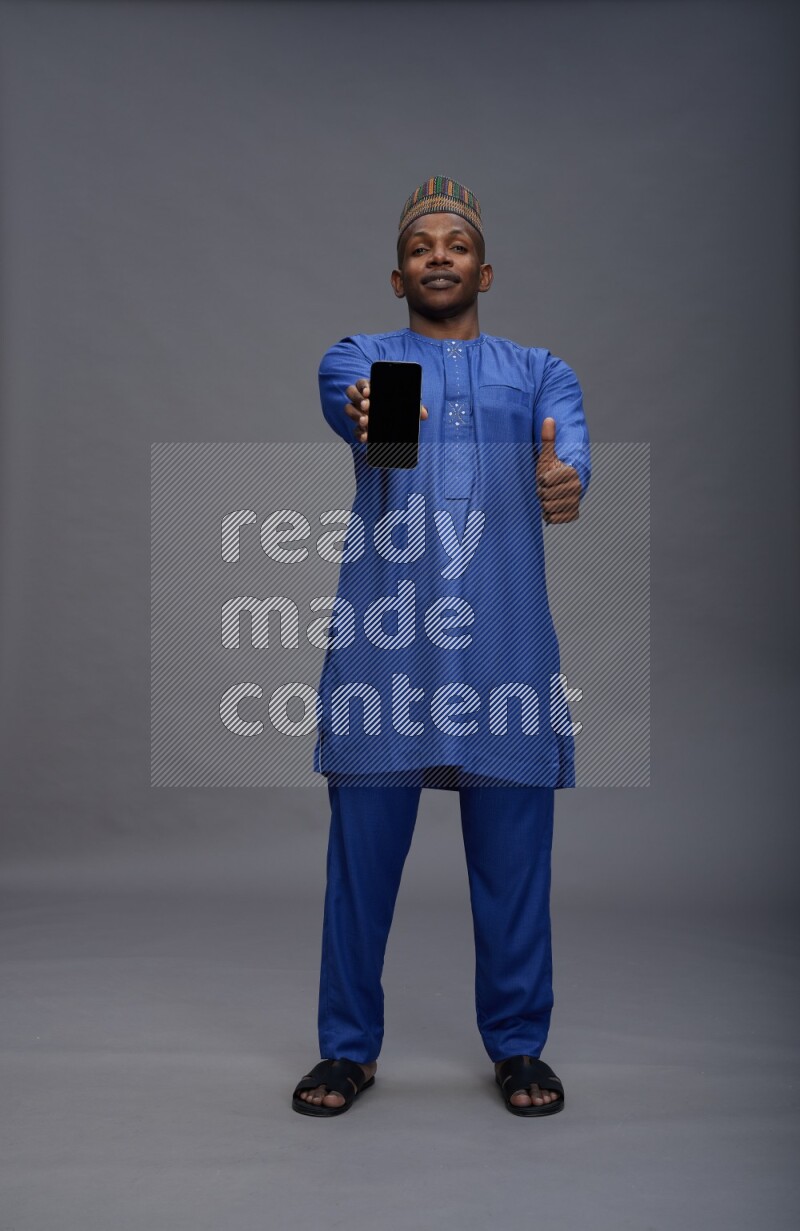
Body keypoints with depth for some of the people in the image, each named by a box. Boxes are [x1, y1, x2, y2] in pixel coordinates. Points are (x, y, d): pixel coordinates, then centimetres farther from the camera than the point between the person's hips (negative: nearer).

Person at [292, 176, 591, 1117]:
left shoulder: (539, 371, 16)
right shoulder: (360, 357, 13)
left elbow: (569, 444, -6)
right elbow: (345, 394, -13)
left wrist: (567, 482, -31)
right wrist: (366, 418, -38)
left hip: (505, 638, 1)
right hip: (382, 638, 0)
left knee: (513, 855, 6)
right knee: (362, 851, 4)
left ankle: (518, 1044, 24)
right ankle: (349, 1047, 22)